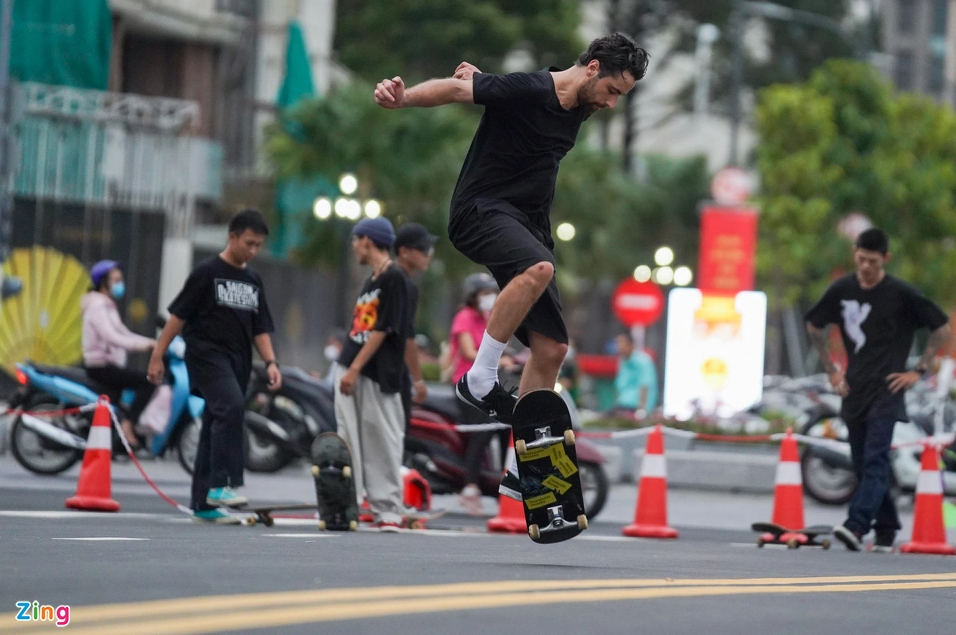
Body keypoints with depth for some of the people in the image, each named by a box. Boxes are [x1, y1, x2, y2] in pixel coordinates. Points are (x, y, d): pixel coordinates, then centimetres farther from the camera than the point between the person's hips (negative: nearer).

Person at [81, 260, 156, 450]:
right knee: (147, 383, -19)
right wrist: (138, 344, -33)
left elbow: (123, 333, 20)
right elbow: (109, 336, -25)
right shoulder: (97, 305, -11)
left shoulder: (109, 306, 21)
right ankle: (127, 426, -21)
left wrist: (151, 343, 7)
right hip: (99, 365, -10)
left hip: (110, 365, 10)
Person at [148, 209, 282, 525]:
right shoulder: (207, 272, -3)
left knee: (215, 428, 7)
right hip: (206, 354, -7)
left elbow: (260, 328, 18)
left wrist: (271, 362, 3)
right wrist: (157, 357, -6)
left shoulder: (253, 281, 16)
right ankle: (222, 484, -31)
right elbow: (178, 316, -3)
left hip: (237, 363, 7)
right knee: (231, 407, -28)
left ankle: (204, 504, 9)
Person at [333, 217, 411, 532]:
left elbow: (383, 329, -14)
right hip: (350, 370, 8)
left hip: (377, 375, -8)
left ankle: (388, 508, -1)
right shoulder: (371, 280, 19)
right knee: (349, 438, 6)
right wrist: (346, 367, 13)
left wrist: (355, 369, -16)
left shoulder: (393, 278, -8)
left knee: (382, 439, -5)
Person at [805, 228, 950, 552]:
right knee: (862, 464, 8)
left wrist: (918, 370, -3)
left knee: (875, 460, -17)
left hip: (887, 389, -5)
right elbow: (814, 326, 20)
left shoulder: (902, 294, -6)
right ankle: (886, 528, 20)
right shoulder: (842, 289, 4)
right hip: (854, 389, 5)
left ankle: (857, 526, -29)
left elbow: (942, 328, 0)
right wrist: (831, 369, 14)